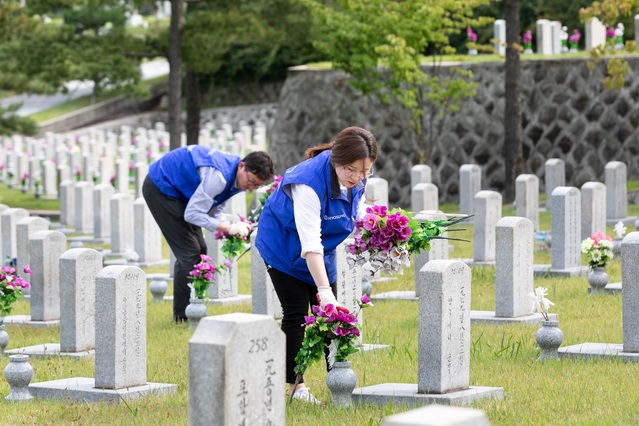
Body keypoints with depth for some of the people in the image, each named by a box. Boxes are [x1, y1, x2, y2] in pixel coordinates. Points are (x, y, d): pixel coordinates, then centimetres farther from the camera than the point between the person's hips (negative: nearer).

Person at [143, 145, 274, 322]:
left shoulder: (234, 178, -3)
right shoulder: (218, 176, -33)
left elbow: (215, 211, 3)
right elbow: (192, 214, -30)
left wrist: (232, 230, -16)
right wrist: (229, 228, -32)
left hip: (175, 190, 10)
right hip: (160, 189, -10)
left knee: (199, 250, 9)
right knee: (188, 251, -12)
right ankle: (183, 314, -5)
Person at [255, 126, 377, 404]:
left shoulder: (356, 179, -17)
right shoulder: (309, 182, -39)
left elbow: (355, 208, 7)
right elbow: (310, 245, -43)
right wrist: (325, 293, -47)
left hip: (322, 248, 7)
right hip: (284, 244, -6)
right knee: (296, 315, -8)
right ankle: (295, 384, -2)